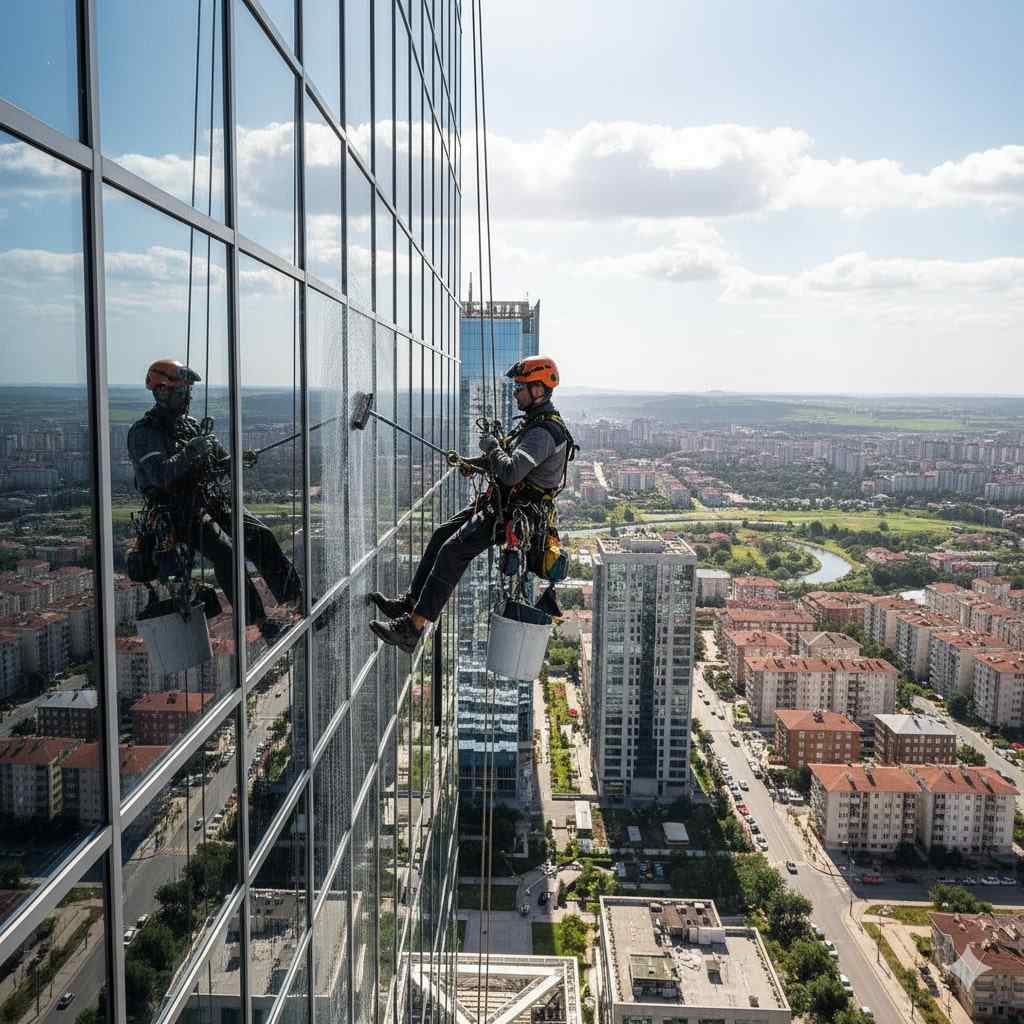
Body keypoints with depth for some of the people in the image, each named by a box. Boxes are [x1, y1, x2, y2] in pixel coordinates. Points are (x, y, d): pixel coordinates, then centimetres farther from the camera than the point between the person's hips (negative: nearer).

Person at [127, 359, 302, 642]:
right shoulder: (143, 432, -5)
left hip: (211, 501, 7)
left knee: (261, 535, -13)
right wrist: (191, 452, -25)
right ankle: (261, 622, -28)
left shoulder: (192, 425, 17)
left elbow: (224, 464, 18)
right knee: (225, 551, -27)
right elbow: (160, 476, -20)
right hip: (178, 514, -7)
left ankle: (297, 600, -13)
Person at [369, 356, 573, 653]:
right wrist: (472, 463, 12)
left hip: (512, 514, -11)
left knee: (453, 551, -19)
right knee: (442, 534, 10)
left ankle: (412, 628, -19)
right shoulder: (535, 422, 13)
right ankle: (411, 602, 16)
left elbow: (510, 473, -34)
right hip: (502, 502, 11)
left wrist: (492, 446, -15)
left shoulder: (543, 432, -22)